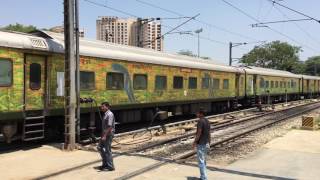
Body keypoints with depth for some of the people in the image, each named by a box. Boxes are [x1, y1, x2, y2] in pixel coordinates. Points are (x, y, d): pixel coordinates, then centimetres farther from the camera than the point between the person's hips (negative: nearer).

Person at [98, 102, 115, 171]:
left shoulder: (109, 114, -18)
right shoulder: (105, 114, 13)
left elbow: (110, 127, -24)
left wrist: (105, 136, -27)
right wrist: (103, 134, 21)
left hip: (108, 135, -10)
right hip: (105, 134, 10)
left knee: (107, 150, -3)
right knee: (100, 147, 16)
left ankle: (110, 166, 7)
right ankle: (105, 163, 26)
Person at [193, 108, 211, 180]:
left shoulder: (200, 121, -18)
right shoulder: (207, 121, 9)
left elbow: (199, 133, -21)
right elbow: (209, 133, 13)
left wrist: (194, 142, -13)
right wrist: (209, 143, 18)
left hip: (200, 144, -9)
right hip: (206, 143, 9)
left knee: (201, 161, -3)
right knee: (203, 160, 17)